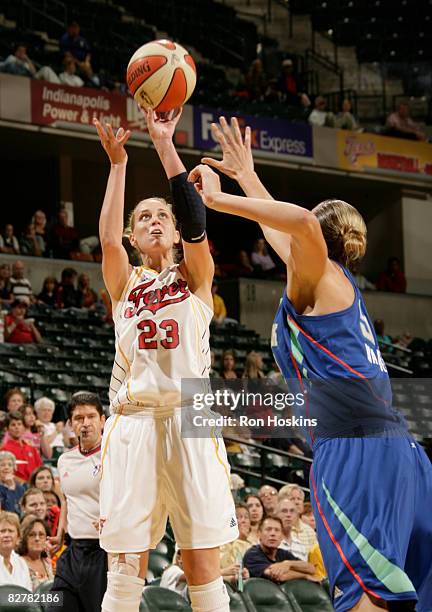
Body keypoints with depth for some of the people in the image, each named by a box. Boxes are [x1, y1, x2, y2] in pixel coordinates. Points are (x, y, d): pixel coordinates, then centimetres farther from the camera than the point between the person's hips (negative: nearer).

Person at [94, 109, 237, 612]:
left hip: (189, 420, -1)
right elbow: (107, 238, -2)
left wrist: (165, 145, -6)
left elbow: (195, 222, -3)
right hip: (133, 423, 1)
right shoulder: (124, 283, 18)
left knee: (203, 566, -5)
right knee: (125, 569, -5)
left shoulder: (194, 277, 15)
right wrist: (117, 162, -3)